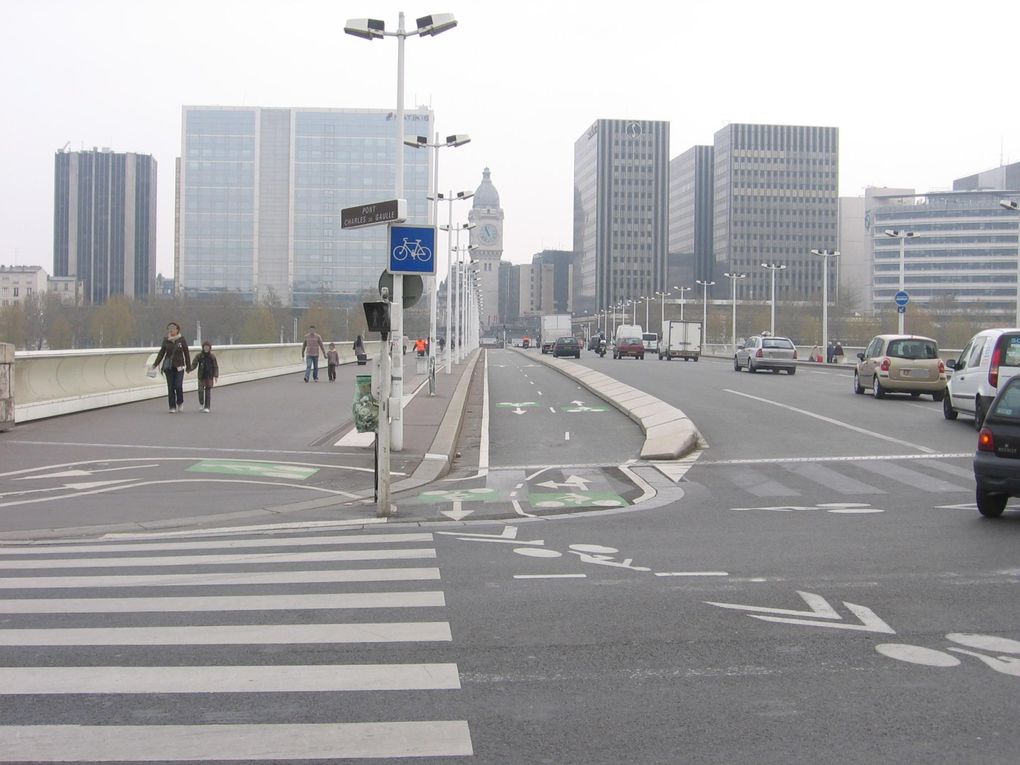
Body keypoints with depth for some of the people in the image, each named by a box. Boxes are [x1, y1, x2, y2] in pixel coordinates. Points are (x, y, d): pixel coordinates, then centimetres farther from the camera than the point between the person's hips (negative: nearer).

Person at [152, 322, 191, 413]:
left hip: (179, 366, -2)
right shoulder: (166, 340, 3)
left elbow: (186, 353, 4)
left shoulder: (182, 340, -1)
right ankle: (172, 407, 8)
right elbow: (161, 353, 8)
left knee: (178, 386, -12)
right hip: (168, 366, 2)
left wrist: (188, 366, 4)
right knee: (170, 387, 2)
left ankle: (180, 403, 13)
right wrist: (155, 364, 1)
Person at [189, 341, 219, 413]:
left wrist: (216, 376, -5)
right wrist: (189, 369, -21)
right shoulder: (199, 356, 0)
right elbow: (194, 365, -3)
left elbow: (216, 367, 3)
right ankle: (201, 404, 25)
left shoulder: (212, 357, 1)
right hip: (201, 377, 0)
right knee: (201, 390, -1)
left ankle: (207, 407, 1)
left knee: (208, 391, -3)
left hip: (209, 377, 0)